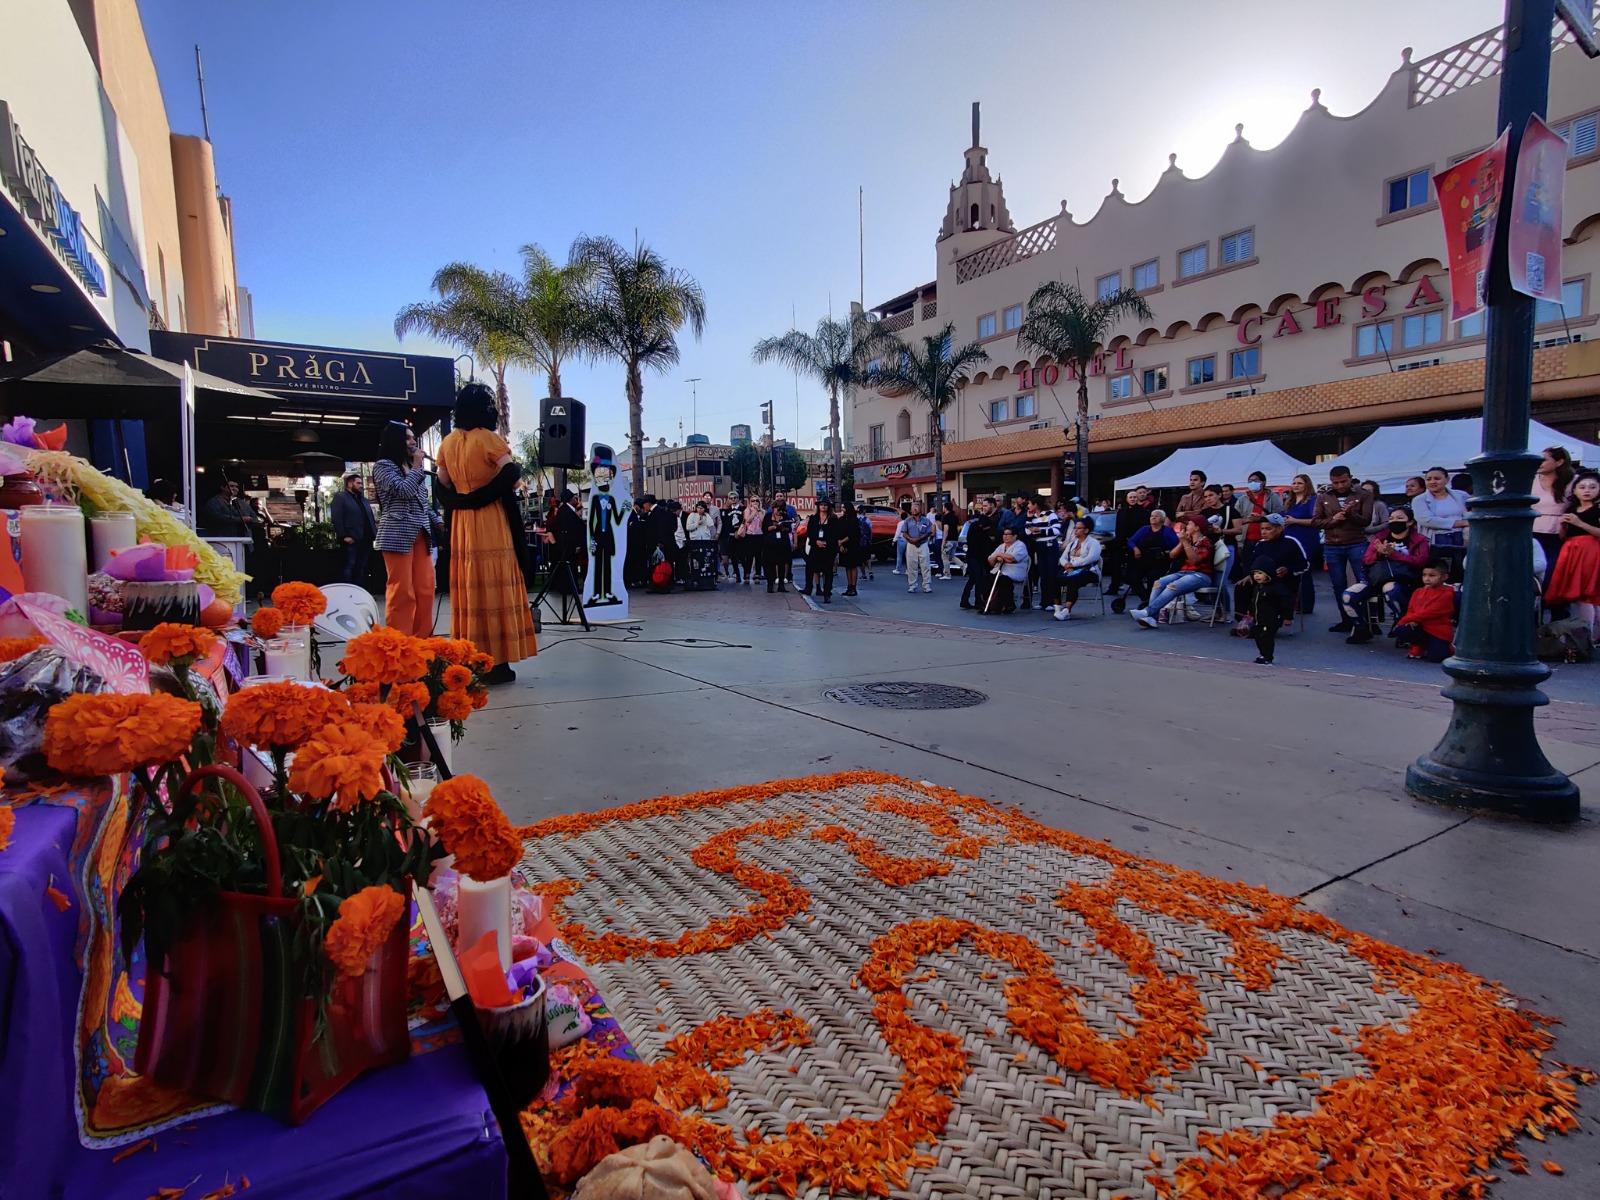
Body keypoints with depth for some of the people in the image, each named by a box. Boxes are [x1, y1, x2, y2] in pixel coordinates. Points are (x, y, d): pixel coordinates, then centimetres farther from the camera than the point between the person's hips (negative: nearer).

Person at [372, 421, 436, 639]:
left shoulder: (413, 469, 24)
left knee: (425, 590, 2)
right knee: (402, 592, -11)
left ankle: (422, 640, 7)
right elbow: (403, 491, -13)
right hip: (397, 536, -7)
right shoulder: (383, 465, 2)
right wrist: (417, 466, -1)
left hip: (420, 535, 7)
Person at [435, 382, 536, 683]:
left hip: (461, 521, 6)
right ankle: (496, 663, -3)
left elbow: (443, 484, 12)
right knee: (493, 586, -4)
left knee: (468, 586, 9)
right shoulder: (490, 439, -10)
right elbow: (512, 476, -16)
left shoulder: (448, 442, 10)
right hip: (491, 521, -6)